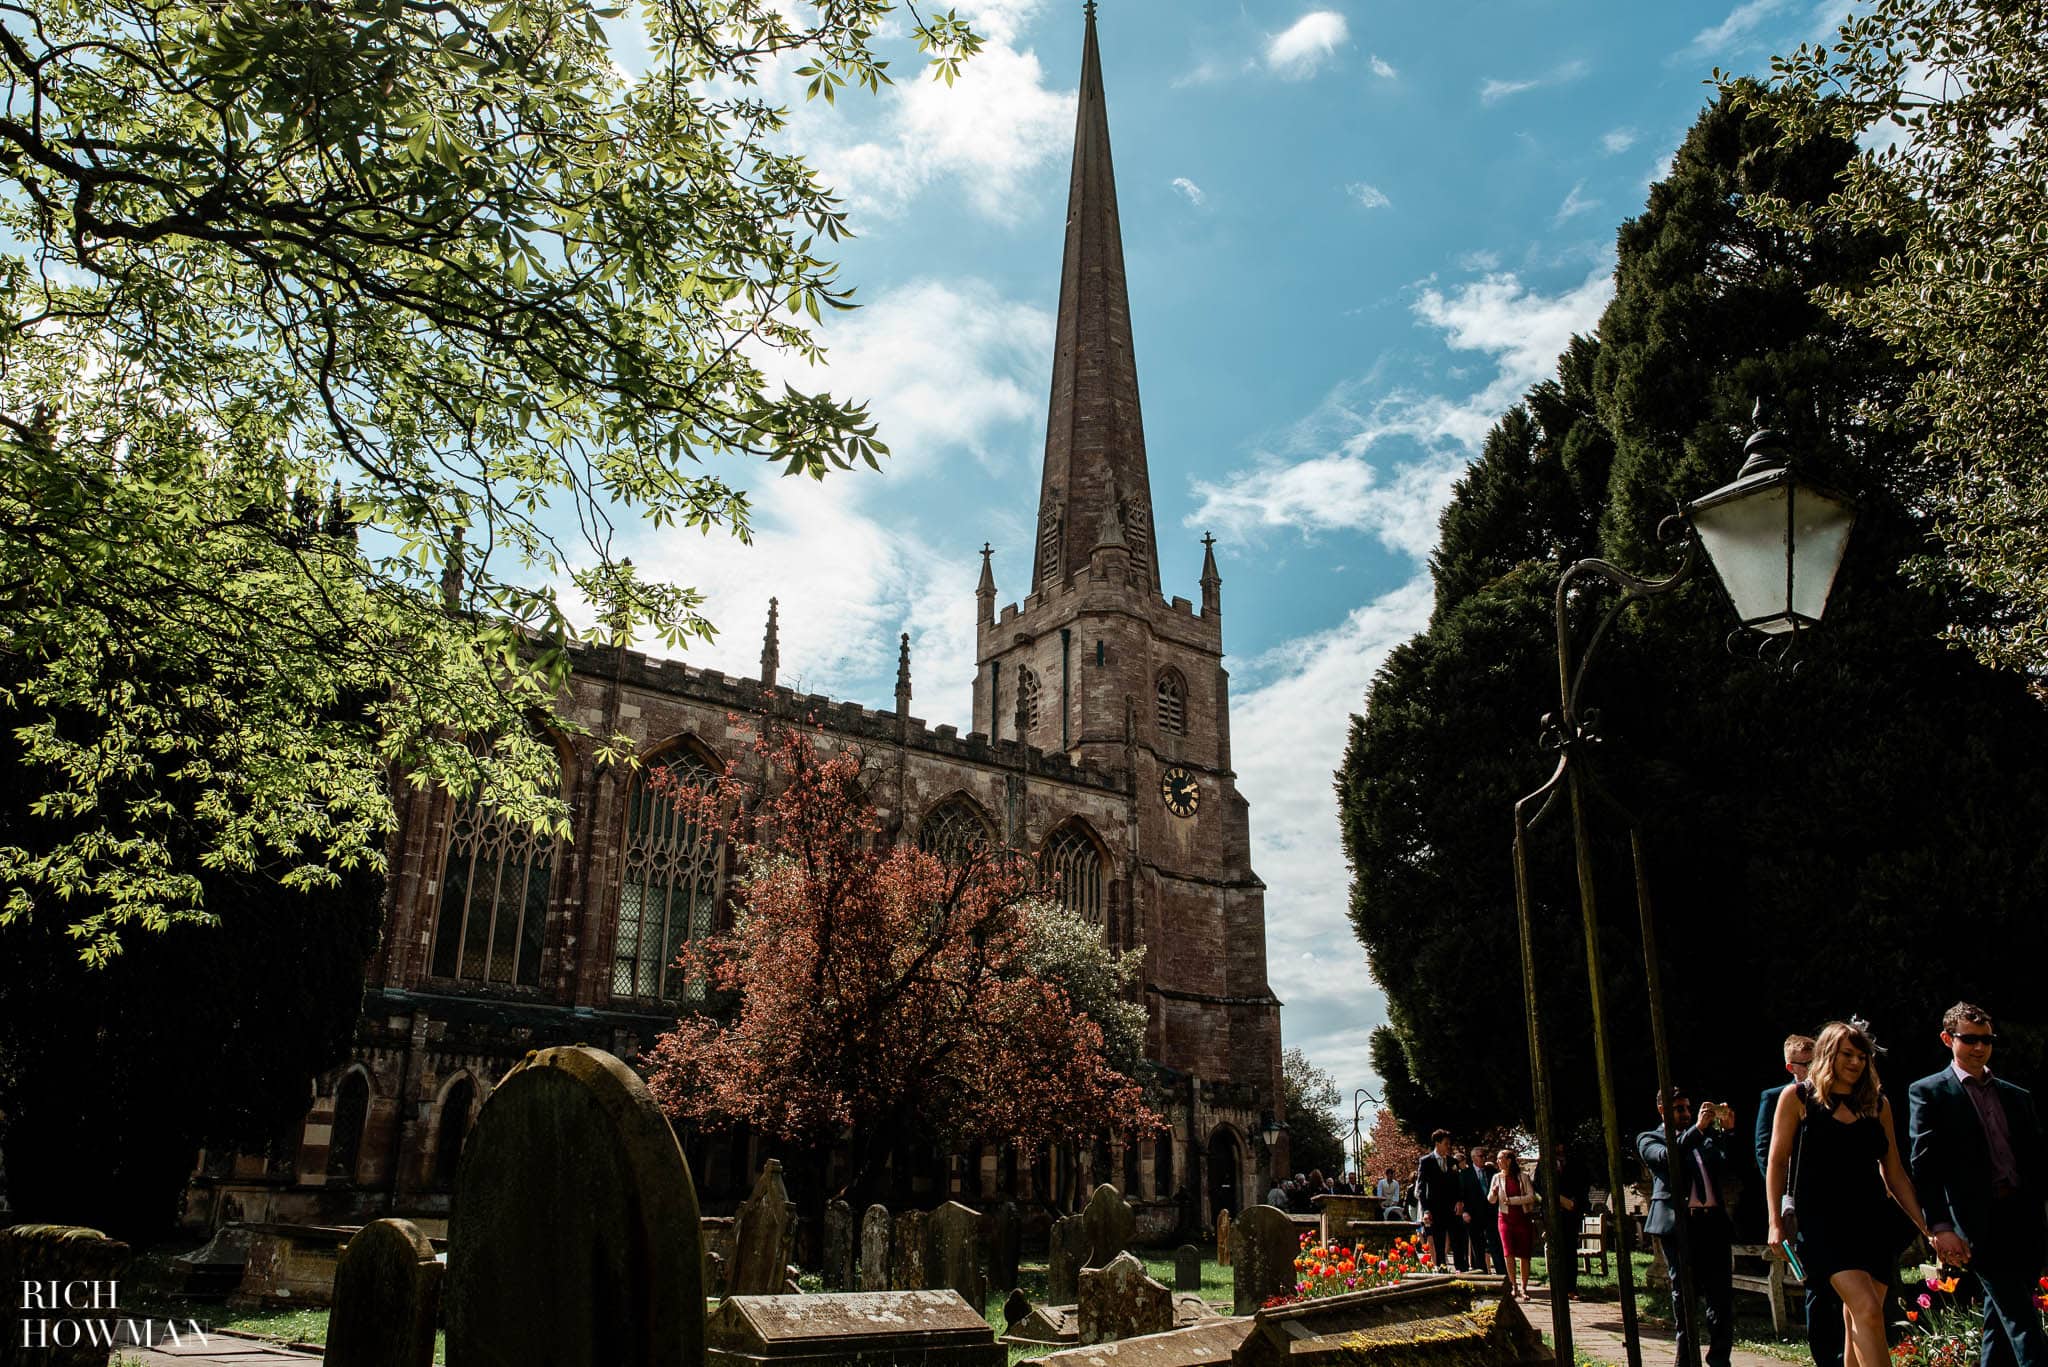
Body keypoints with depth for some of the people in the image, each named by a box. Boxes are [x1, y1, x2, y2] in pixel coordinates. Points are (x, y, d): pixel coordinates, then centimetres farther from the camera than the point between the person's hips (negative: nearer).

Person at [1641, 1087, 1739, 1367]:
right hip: (1677, 1222, -4)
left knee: (1721, 1293, -1)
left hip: (1714, 1221, 4)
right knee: (1684, 1292, 0)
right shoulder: (1649, 1139, 10)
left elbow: (1728, 1166, 11)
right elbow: (1666, 1158, -11)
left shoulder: (1706, 1137, 23)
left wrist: (1728, 1131, -1)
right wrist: (1697, 1128, -16)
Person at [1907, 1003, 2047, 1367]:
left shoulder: (2017, 1096, 17)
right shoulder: (1928, 1092, 0)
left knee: (2001, 1322, 10)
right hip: (1979, 1222, -5)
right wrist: (1940, 1227, -14)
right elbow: (1924, 1164, -6)